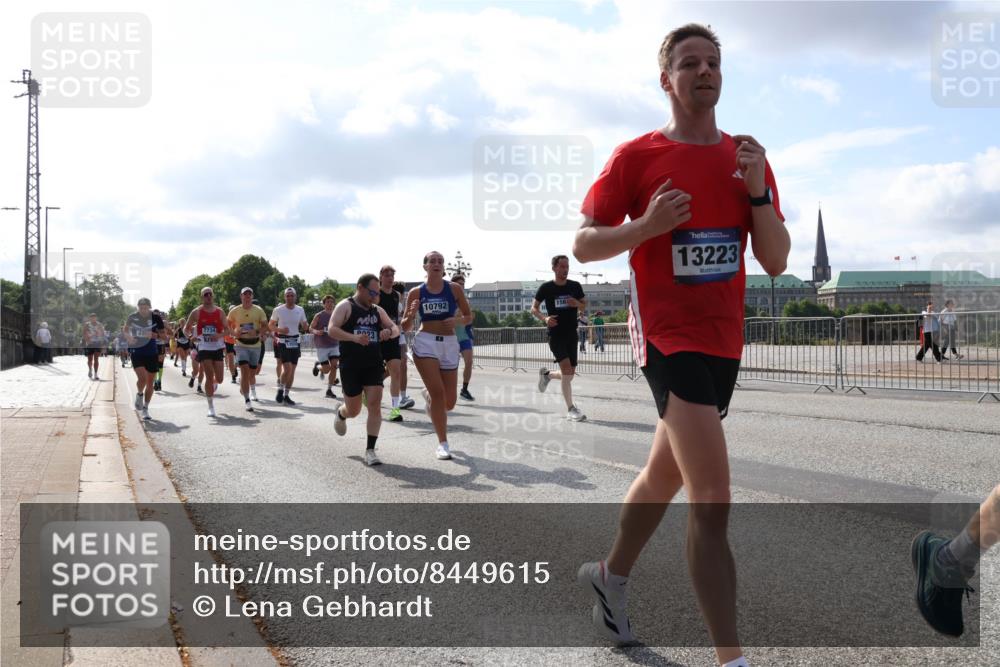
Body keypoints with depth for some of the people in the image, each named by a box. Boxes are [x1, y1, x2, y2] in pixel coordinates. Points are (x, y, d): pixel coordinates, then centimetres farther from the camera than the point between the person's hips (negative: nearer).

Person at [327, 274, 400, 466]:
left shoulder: (378, 310, 13)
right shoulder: (345, 306, -4)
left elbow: (395, 329, 15)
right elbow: (331, 330, -15)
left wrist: (389, 331, -11)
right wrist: (355, 337, -31)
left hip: (374, 365, 4)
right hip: (350, 365, -4)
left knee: (375, 405, -10)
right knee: (353, 410, 6)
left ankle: (370, 450, -3)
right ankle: (340, 413, 44)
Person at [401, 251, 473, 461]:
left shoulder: (454, 289, 3)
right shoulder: (416, 293, 3)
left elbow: (469, 316, 10)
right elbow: (405, 327, 8)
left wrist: (457, 320, -11)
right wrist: (411, 315, -14)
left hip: (449, 344, 2)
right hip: (425, 343, -2)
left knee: (449, 402, 4)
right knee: (438, 392, -14)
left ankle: (428, 395, 42)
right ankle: (443, 444, -2)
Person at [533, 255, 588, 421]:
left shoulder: (575, 286, 3)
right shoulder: (546, 288, -4)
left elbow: (584, 305, 14)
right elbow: (534, 308, 5)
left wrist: (577, 304, -10)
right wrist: (545, 318, -15)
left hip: (571, 334, 4)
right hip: (555, 334, -4)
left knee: (569, 374, 7)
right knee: (566, 369, -18)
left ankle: (546, 374, 38)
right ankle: (571, 409, -13)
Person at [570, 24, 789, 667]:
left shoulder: (747, 157, 9)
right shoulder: (635, 156, -5)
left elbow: (776, 261, 5)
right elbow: (584, 245, -3)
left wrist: (757, 191, -10)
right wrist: (645, 226, -20)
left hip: (724, 341, 6)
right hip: (668, 336, -6)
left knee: (664, 474, 20)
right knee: (713, 498, -15)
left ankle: (610, 577, 43)